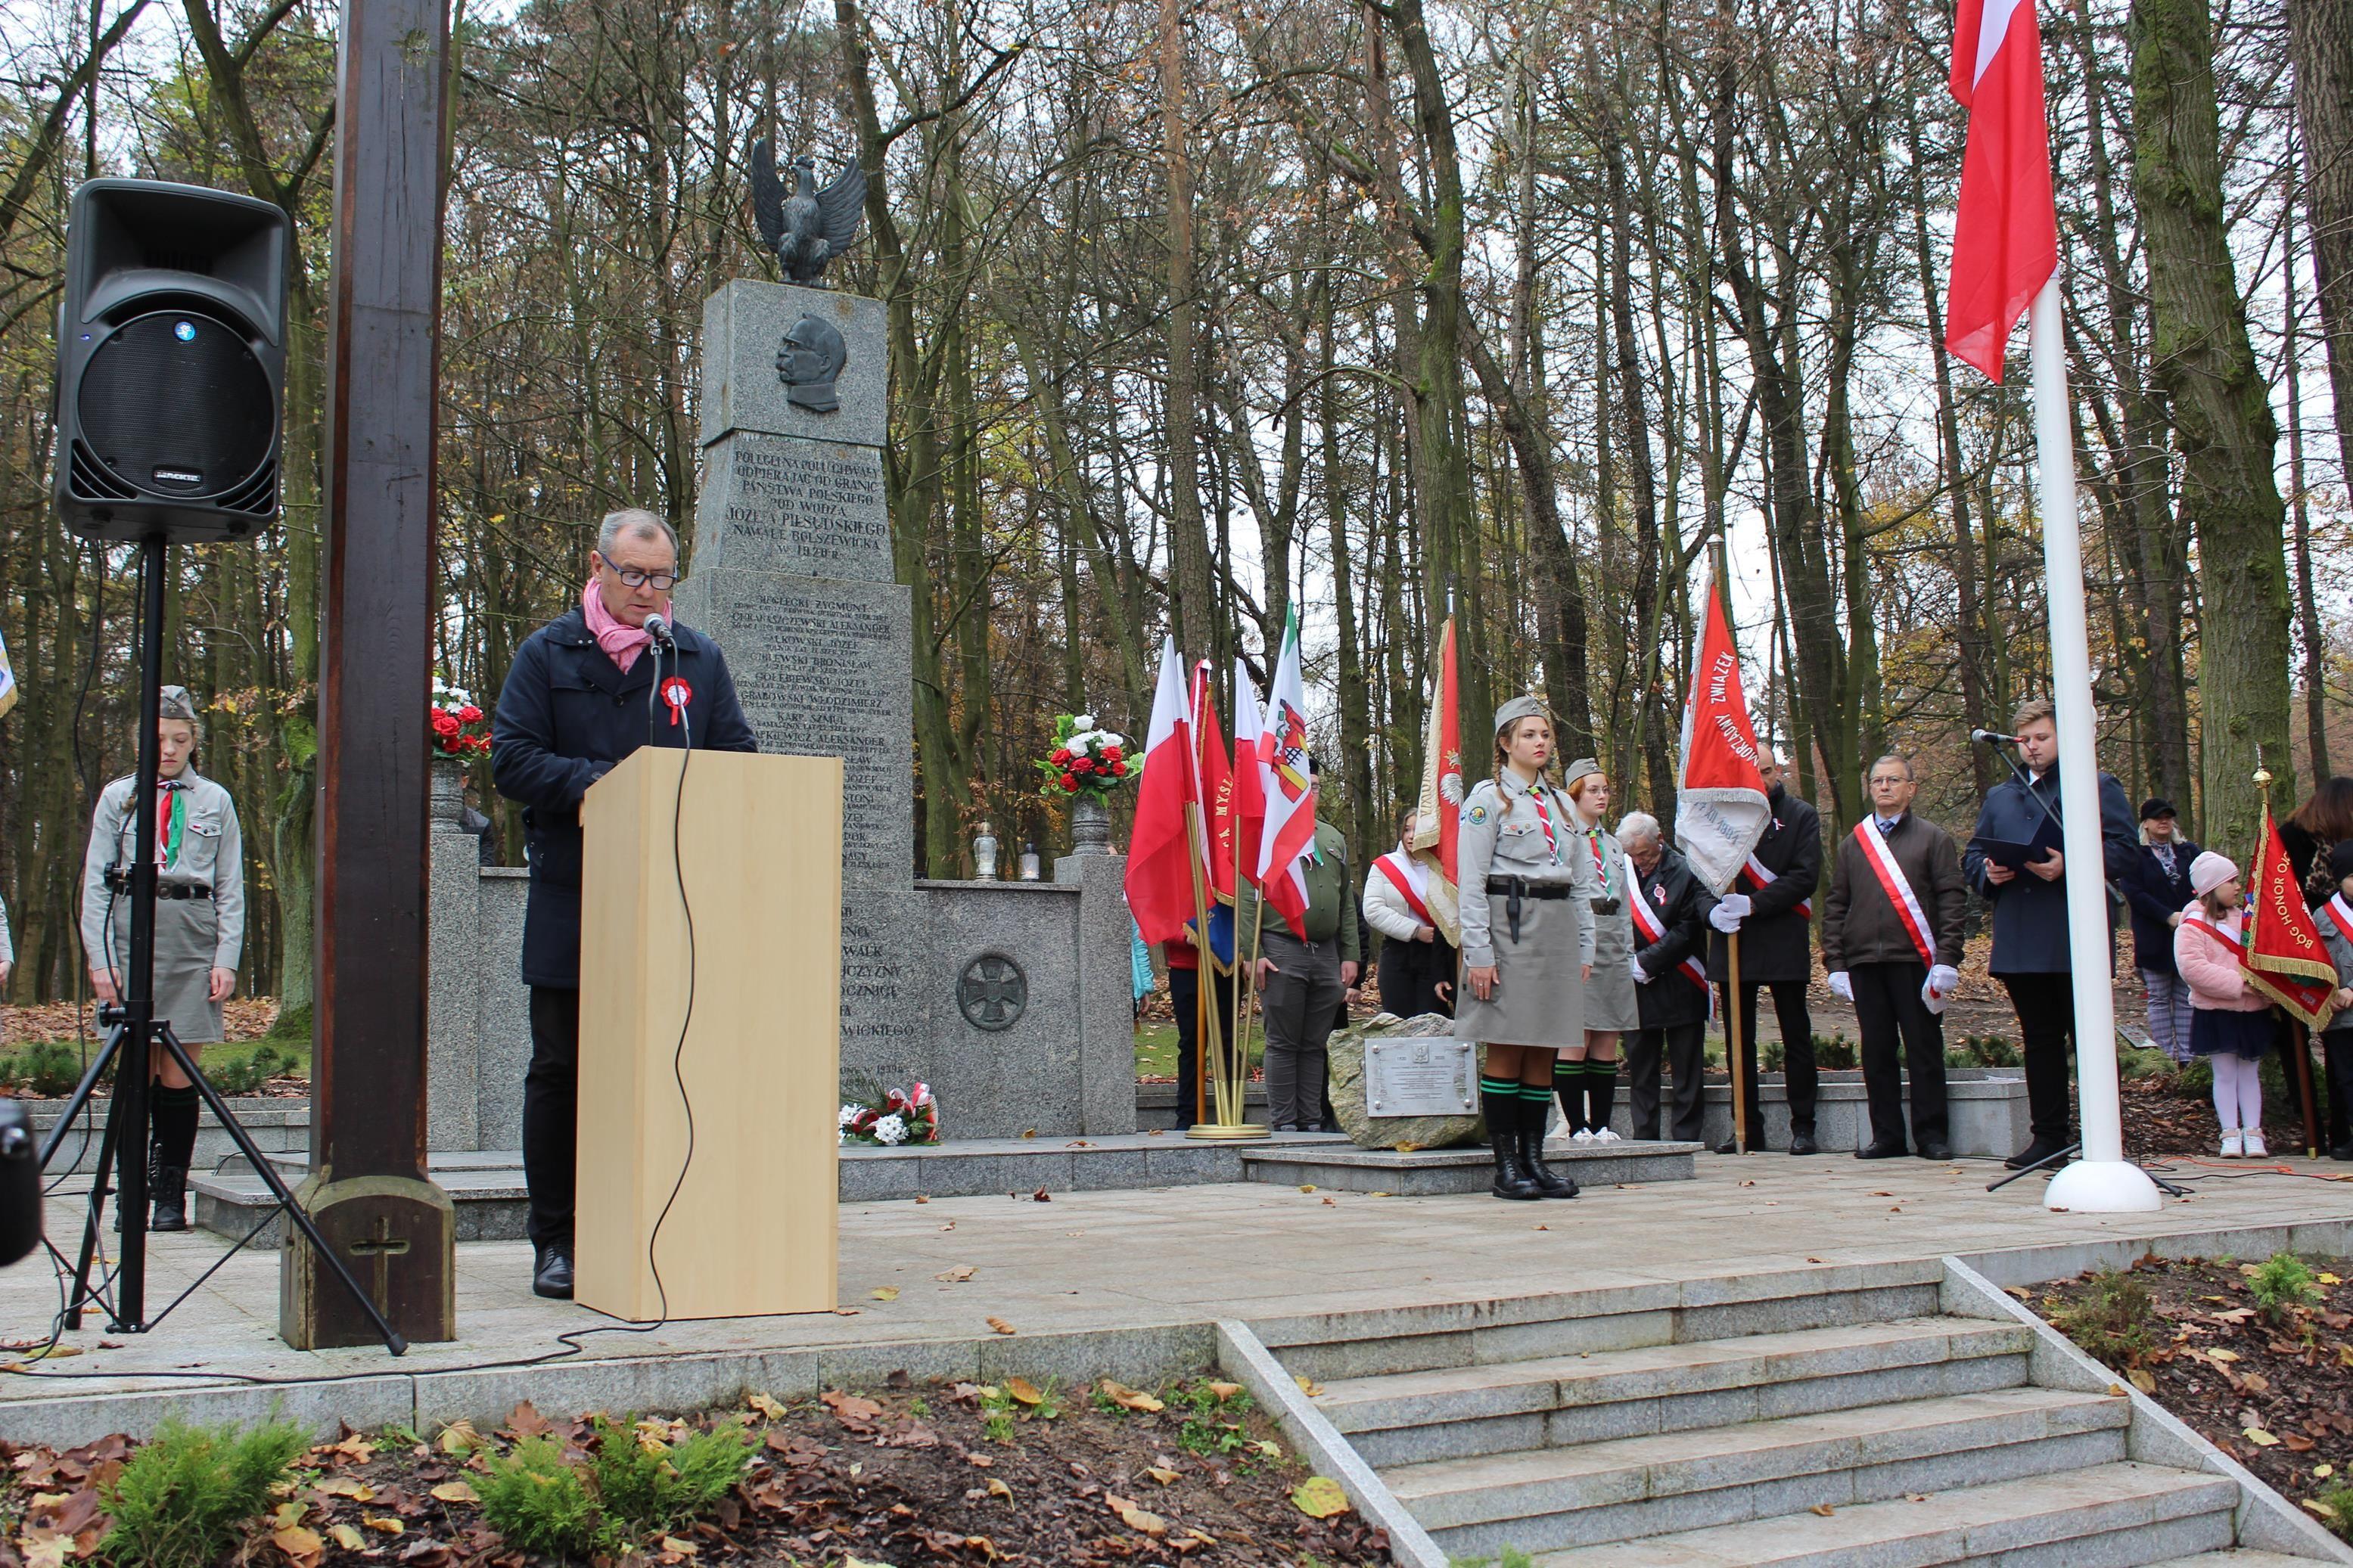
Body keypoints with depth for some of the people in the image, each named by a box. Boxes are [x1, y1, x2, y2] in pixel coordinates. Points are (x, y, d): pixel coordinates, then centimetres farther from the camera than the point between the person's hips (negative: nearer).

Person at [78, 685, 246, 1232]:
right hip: (131, 937, 0)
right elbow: (94, 883, 7)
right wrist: (99, 957, -3)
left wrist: (227, 958, 0)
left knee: (178, 1075, -1)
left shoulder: (215, 801, 11)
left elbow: (231, 889, 10)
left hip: (194, 941, 0)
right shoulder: (118, 797, 10)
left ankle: (171, 1197, 6)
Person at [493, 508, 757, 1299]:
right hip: (571, 901, -1)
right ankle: (557, 1241, 13)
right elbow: (511, 760, -2)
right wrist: (599, 782, -15)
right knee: (561, 1069, 3)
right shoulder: (548, 654, 6)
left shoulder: (699, 658, 12)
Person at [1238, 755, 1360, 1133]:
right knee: (1283, 1043, -1)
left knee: (1315, 1044, 8)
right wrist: (1253, 954, -14)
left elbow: (1347, 903, 20)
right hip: (1282, 953, -5)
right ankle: (1284, 1123, 3)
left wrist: (1351, 956, 12)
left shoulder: (1334, 839, 18)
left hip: (1327, 954, 5)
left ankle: (1312, 1122, 13)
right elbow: (1245, 900, -6)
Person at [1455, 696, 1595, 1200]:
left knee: (1543, 1050, 6)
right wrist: (1478, 952, -14)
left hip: (1558, 927, 6)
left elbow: (1581, 882, 20)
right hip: (1509, 924, -6)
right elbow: (1471, 881, -7)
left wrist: (1585, 947, 12)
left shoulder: (1559, 802, 18)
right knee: (1506, 1050, -5)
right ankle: (1506, 1164, -1)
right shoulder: (1487, 796, -1)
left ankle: (1534, 1158, 10)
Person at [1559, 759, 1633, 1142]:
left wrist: (1629, 953, 17)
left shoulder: (1613, 844, 22)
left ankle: (1601, 1124, 9)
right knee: (1576, 1038, -7)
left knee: (1607, 1040, 5)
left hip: (1612, 941, 6)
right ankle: (1577, 1125, -3)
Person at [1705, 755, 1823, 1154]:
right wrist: (1711, 909, -15)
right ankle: (1747, 1128, 13)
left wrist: (1753, 904, -18)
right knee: (1740, 1041, 7)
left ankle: (1803, 1128, 7)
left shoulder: (1801, 816, 4)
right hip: (1731, 940, 3)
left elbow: (1806, 877, -7)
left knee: (1796, 1038, 2)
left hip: (1784, 942, -2)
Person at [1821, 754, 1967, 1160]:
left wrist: (1947, 959, -10)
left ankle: (1930, 1135, 7)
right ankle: (1886, 1136, 11)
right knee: (1877, 1054, 4)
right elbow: (1835, 906, 14)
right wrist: (1835, 962, 5)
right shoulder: (1855, 843, 15)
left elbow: (1952, 899, 0)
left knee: (1924, 1050, 0)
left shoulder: (1933, 839, 7)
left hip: (1915, 960, -3)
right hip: (1864, 963, 3)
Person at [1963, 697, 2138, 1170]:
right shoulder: (1999, 797, 23)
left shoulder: (2098, 787, 6)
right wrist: (1987, 872, -2)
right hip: (2019, 942, 5)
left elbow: (2124, 849, -5)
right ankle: (2048, 1136, 13)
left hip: (2077, 940, -5)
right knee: (2039, 1041, 9)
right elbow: (1972, 854, 21)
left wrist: (2070, 866, -20)